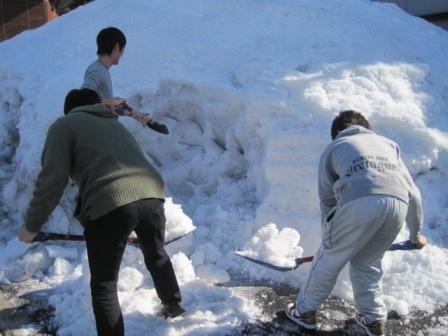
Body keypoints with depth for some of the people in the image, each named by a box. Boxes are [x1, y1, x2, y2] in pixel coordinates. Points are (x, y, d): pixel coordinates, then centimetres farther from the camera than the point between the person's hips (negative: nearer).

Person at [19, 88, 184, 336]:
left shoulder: (64, 125, 14)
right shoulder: (115, 124, 32)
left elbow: (52, 180, 1)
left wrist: (32, 226, 11)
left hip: (110, 205, -6)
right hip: (151, 195, 7)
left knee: (103, 285, 12)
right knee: (157, 256, 33)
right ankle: (173, 305, 54)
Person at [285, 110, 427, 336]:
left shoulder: (334, 147, 27)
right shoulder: (387, 143, 34)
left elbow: (327, 200, 26)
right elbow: (413, 193, 30)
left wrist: (330, 240, 38)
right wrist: (416, 233, 43)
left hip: (359, 202, -3)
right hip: (398, 204, 4)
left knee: (329, 259, 17)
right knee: (367, 263, 25)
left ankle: (305, 311, 31)